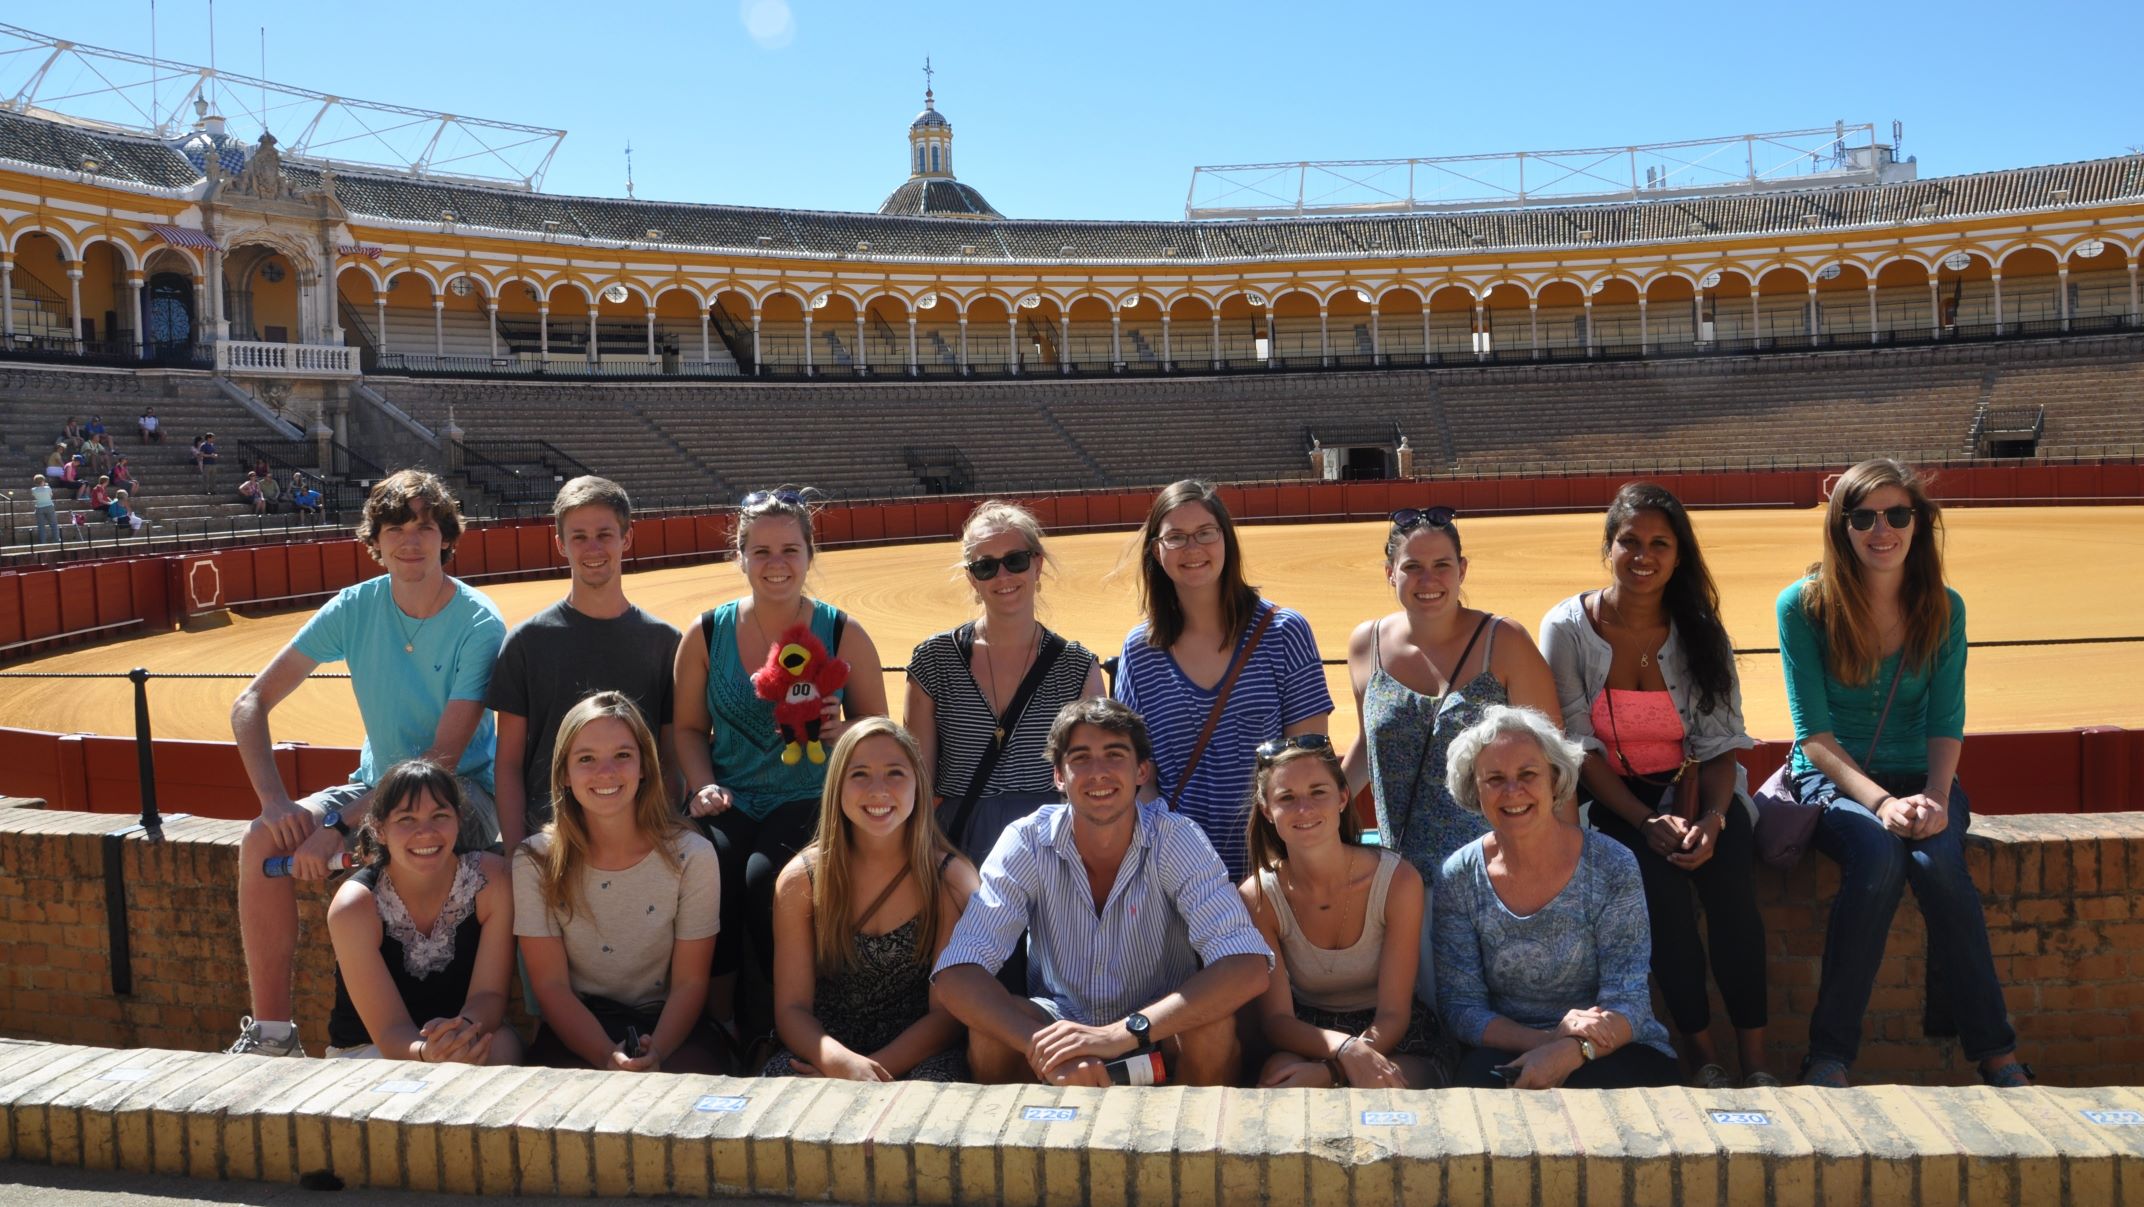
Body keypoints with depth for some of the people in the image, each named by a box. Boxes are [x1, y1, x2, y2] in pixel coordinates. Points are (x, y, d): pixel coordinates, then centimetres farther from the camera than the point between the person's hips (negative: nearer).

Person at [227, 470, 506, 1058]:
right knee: (262, 843, -18)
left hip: (462, 793, -5)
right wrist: (275, 802, -18)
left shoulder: (479, 625, -16)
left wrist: (341, 824, -28)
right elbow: (250, 705, -3)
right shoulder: (355, 608, -3)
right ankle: (271, 1033, -8)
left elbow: (444, 756, -22)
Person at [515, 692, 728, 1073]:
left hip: (665, 1025, 1)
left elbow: (690, 983, -4)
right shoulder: (534, 862, -4)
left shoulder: (691, 856, -5)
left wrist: (655, 1053, -23)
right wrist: (608, 1057, -23)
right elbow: (551, 986, -6)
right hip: (576, 1028, 0)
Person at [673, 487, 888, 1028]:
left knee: (767, 874, -31)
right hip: (727, 802, 2)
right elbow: (689, 728, 12)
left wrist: (841, 732, -15)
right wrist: (702, 786, -6)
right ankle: (717, 1022, -9)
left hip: (808, 801, -1)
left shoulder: (842, 634, 3)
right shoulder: (707, 634, 7)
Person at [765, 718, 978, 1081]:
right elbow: (791, 1008, -3)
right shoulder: (801, 879, -1)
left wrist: (874, 1070, -23)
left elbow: (947, 1013, -6)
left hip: (916, 1057, -1)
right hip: (826, 1048, 1)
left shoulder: (951, 878, -4)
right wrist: (840, 1063, -26)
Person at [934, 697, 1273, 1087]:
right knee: (991, 1031, -29)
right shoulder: (1026, 843, -16)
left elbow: (1249, 966, -30)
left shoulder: (1177, 840, -18)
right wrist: (1047, 1053, -42)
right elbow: (955, 975, -25)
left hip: (1160, 1036, 0)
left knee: (1214, 1025, -31)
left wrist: (1124, 1033, -42)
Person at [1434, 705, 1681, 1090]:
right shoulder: (1458, 878, -3)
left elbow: (1628, 1004, -11)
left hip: (1615, 1054, 0)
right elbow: (1460, 1008, -5)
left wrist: (1570, 1052, -33)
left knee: (1591, 1082, -33)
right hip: (1506, 1052, 0)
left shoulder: (1611, 867, -8)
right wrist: (1550, 1038, -24)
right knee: (1478, 1075, -33)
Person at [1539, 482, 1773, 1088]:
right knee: (1655, 873, -31)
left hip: (1689, 787, 2)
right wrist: (1646, 821, -20)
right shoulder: (1566, 628, -5)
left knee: (1727, 866, -29)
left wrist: (1712, 817, -20)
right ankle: (1702, 1054, -17)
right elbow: (1579, 747, -8)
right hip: (1608, 796, -2)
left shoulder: (1701, 632, 2)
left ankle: (1755, 1057, -22)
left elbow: (1721, 742, 0)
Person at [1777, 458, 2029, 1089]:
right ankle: (1829, 1055, -25)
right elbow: (1814, 734, -11)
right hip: (1831, 776, -2)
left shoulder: (1944, 609, 1)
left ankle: (1996, 1053, -17)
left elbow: (1946, 723, 0)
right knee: (1878, 856, -34)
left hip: (1918, 775, 2)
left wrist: (1935, 795, -20)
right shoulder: (1804, 605, -8)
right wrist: (1881, 802, -24)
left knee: (1938, 860, -31)